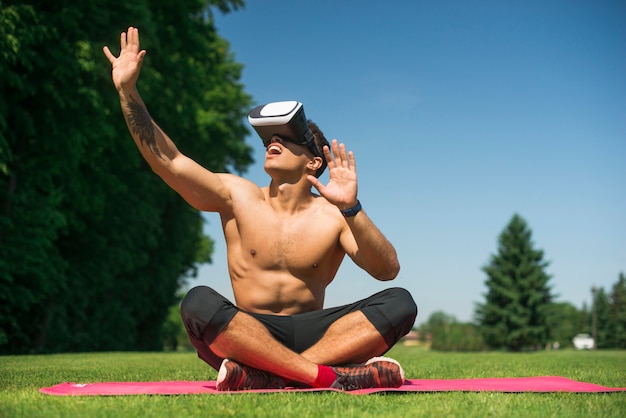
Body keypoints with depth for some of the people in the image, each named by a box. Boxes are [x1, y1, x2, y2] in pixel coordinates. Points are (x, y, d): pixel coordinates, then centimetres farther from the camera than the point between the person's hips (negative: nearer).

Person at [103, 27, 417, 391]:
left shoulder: (333, 217, 1)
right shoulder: (236, 196, 5)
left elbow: (388, 270, -12)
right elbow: (168, 159, -2)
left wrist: (351, 210, -26)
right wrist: (128, 91, -10)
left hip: (310, 334, 1)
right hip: (247, 334, 0)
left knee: (399, 303, -23)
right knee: (199, 302, -32)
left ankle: (269, 376, -36)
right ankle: (329, 374, -37)